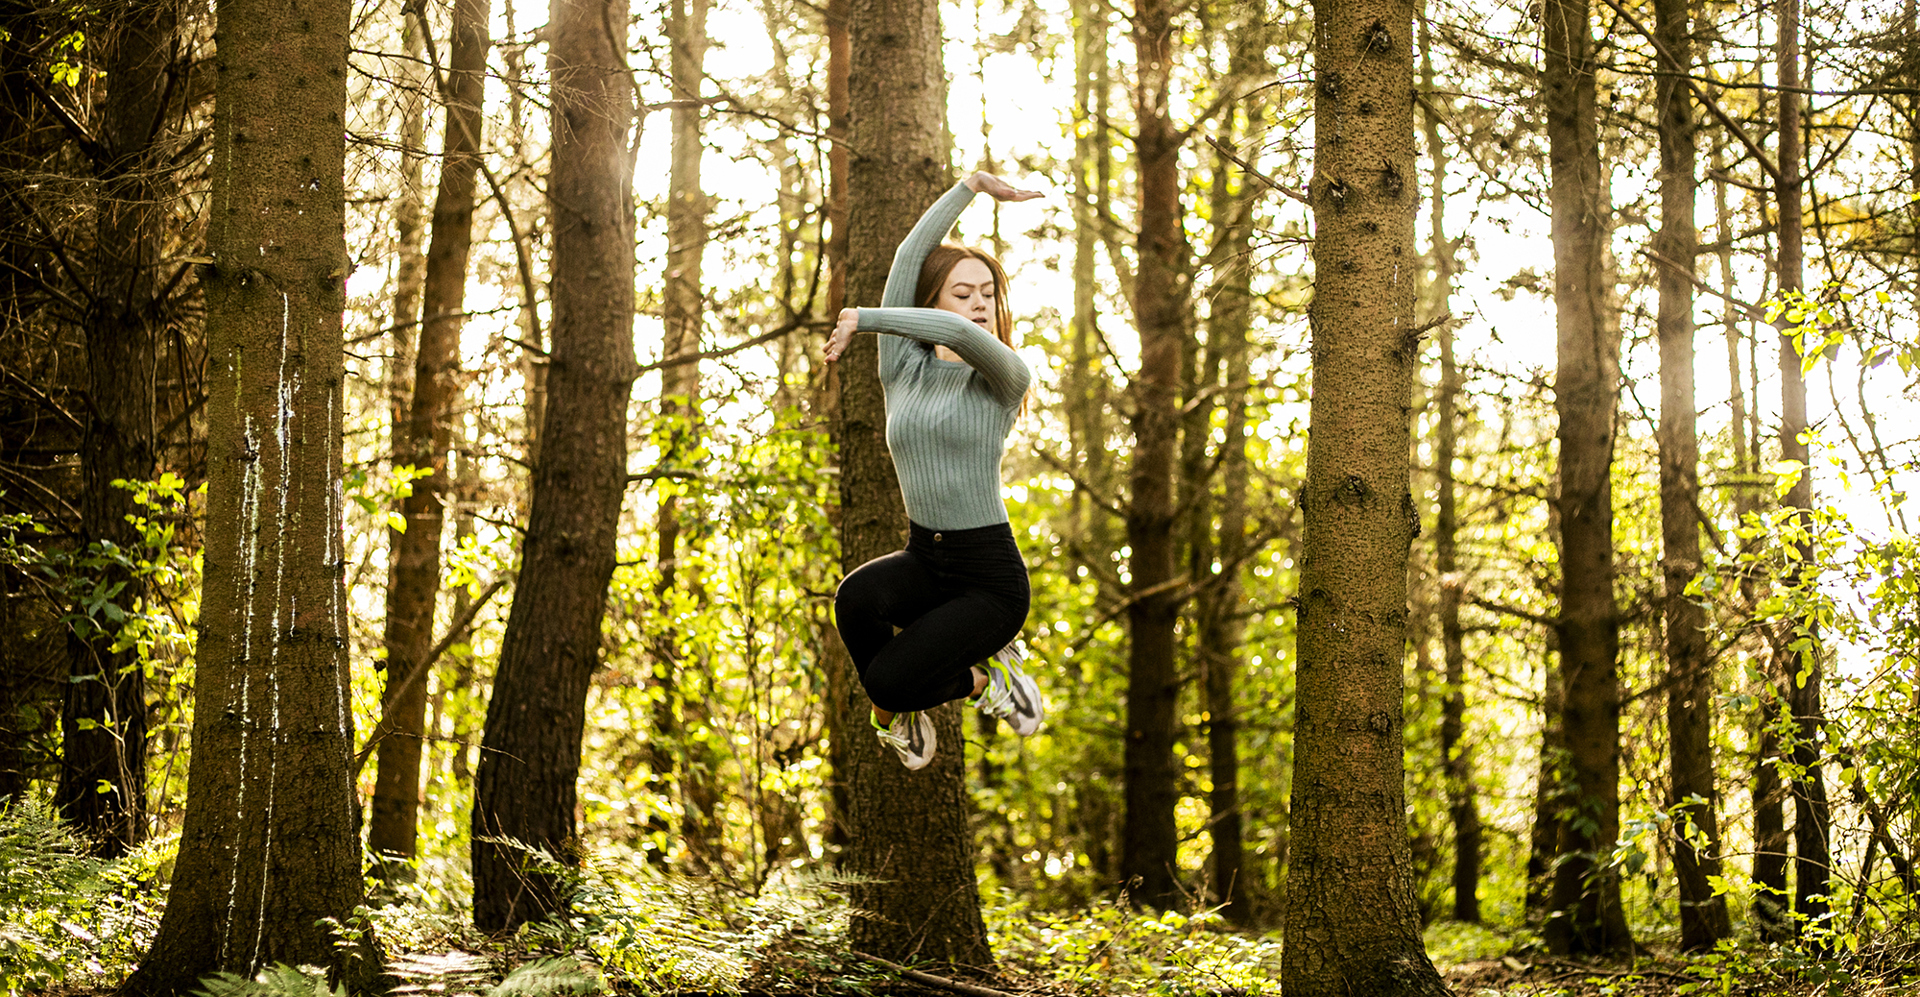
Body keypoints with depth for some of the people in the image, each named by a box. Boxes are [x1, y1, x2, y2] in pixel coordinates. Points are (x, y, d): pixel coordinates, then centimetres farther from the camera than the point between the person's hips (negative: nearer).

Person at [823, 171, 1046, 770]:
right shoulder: (903, 371, 4)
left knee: (887, 681, -23)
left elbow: (964, 336, -30)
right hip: (923, 559, 4)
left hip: (991, 579, -4)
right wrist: (972, 186, -6)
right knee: (857, 597, -32)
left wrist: (862, 318, -24)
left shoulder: (1004, 380, -6)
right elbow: (909, 259, -5)